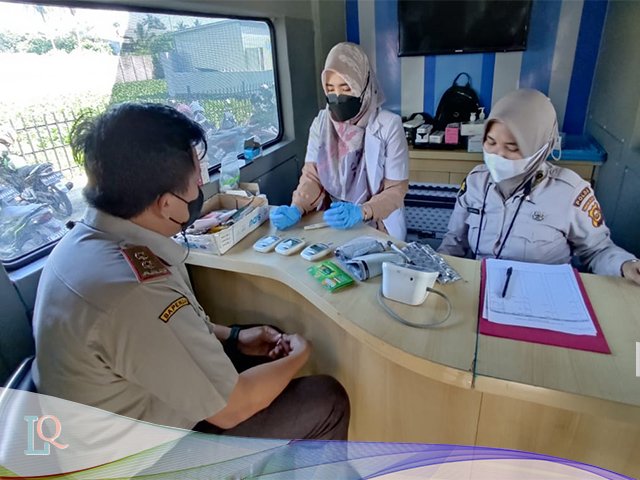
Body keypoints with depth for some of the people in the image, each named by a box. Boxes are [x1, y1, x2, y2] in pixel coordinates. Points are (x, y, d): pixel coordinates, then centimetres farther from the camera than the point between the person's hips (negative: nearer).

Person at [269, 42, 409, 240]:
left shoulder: (388, 125, -10)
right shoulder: (321, 123, 2)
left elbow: (396, 189, -9)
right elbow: (312, 176, -2)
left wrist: (361, 213, -26)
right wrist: (296, 208, -21)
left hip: (378, 228, -2)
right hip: (329, 224, 3)